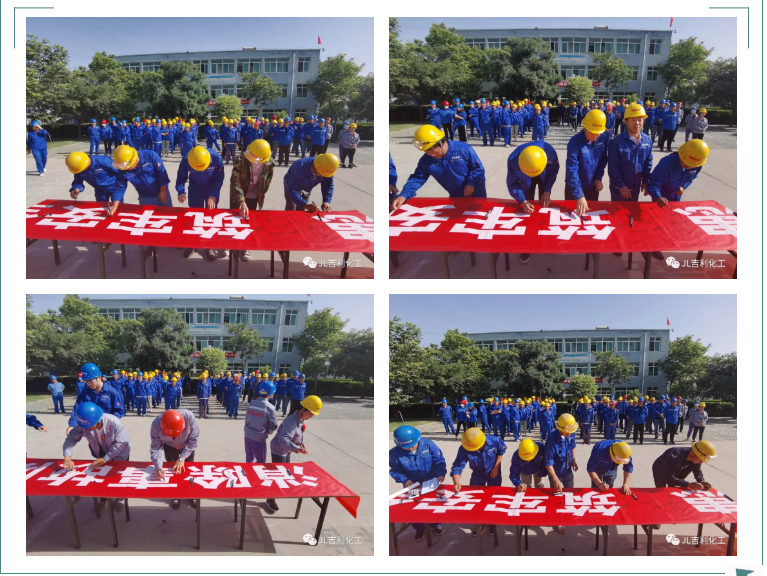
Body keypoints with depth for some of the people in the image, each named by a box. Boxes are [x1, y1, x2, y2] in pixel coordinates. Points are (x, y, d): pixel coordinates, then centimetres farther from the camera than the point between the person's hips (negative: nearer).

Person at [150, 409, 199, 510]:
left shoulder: (189, 417, -41)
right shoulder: (156, 425, -37)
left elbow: (194, 439, -26)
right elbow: (155, 448, -28)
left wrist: (182, 458, -27)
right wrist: (158, 468, -41)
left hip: (187, 446, -1)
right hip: (169, 447, 1)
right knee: (173, 470, 8)